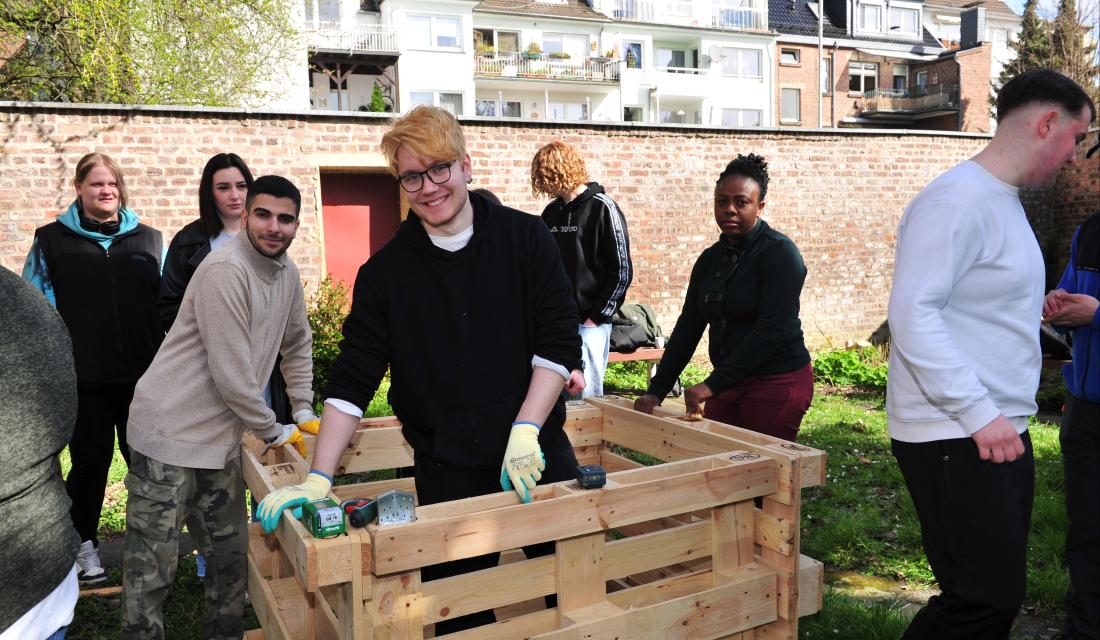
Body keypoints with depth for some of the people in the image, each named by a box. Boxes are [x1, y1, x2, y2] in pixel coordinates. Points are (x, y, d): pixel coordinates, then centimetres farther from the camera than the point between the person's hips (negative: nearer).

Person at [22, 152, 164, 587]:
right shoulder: (53, 240, 5)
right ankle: (84, 545, 25)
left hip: (142, 372, 2)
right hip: (85, 376, -1)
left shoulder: (149, 239, 9)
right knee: (91, 459, 8)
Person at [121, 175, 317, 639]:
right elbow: (231, 375, -21)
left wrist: (303, 410, 14)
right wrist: (273, 432, -9)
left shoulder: (288, 274, 6)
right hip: (172, 431, -8)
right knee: (152, 563, 1)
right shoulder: (226, 271, -20)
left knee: (232, 549, 16)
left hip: (223, 436, 8)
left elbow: (297, 345, 20)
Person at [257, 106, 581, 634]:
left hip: (539, 458, 1)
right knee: (461, 618, 10)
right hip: (447, 476, 0)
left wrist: (525, 430, -17)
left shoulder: (525, 239, -1)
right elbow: (352, 382, -1)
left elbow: (560, 342, -6)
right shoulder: (385, 272, 0)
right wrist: (318, 480, -8)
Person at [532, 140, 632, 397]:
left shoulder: (602, 208, -7)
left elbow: (622, 270, -9)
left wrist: (598, 317, -11)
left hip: (589, 322, -6)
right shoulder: (552, 212, 11)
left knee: (586, 395, -2)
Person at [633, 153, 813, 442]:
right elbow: (687, 327, 11)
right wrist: (656, 391, 4)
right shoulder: (710, 259, 9)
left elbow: (771, 329, -19)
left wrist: (712, 384, -22)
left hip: (777, 384, -6)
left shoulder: (779, 252, -10)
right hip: (727, 384, 6)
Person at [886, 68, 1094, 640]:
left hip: (1000, 433, 10)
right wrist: (978, 414, -23)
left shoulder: (1004, 200, 17)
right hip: (955, 441, -10)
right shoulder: (957, 200, -14)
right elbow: (911, 313, -23)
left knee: (998, 593, 15)